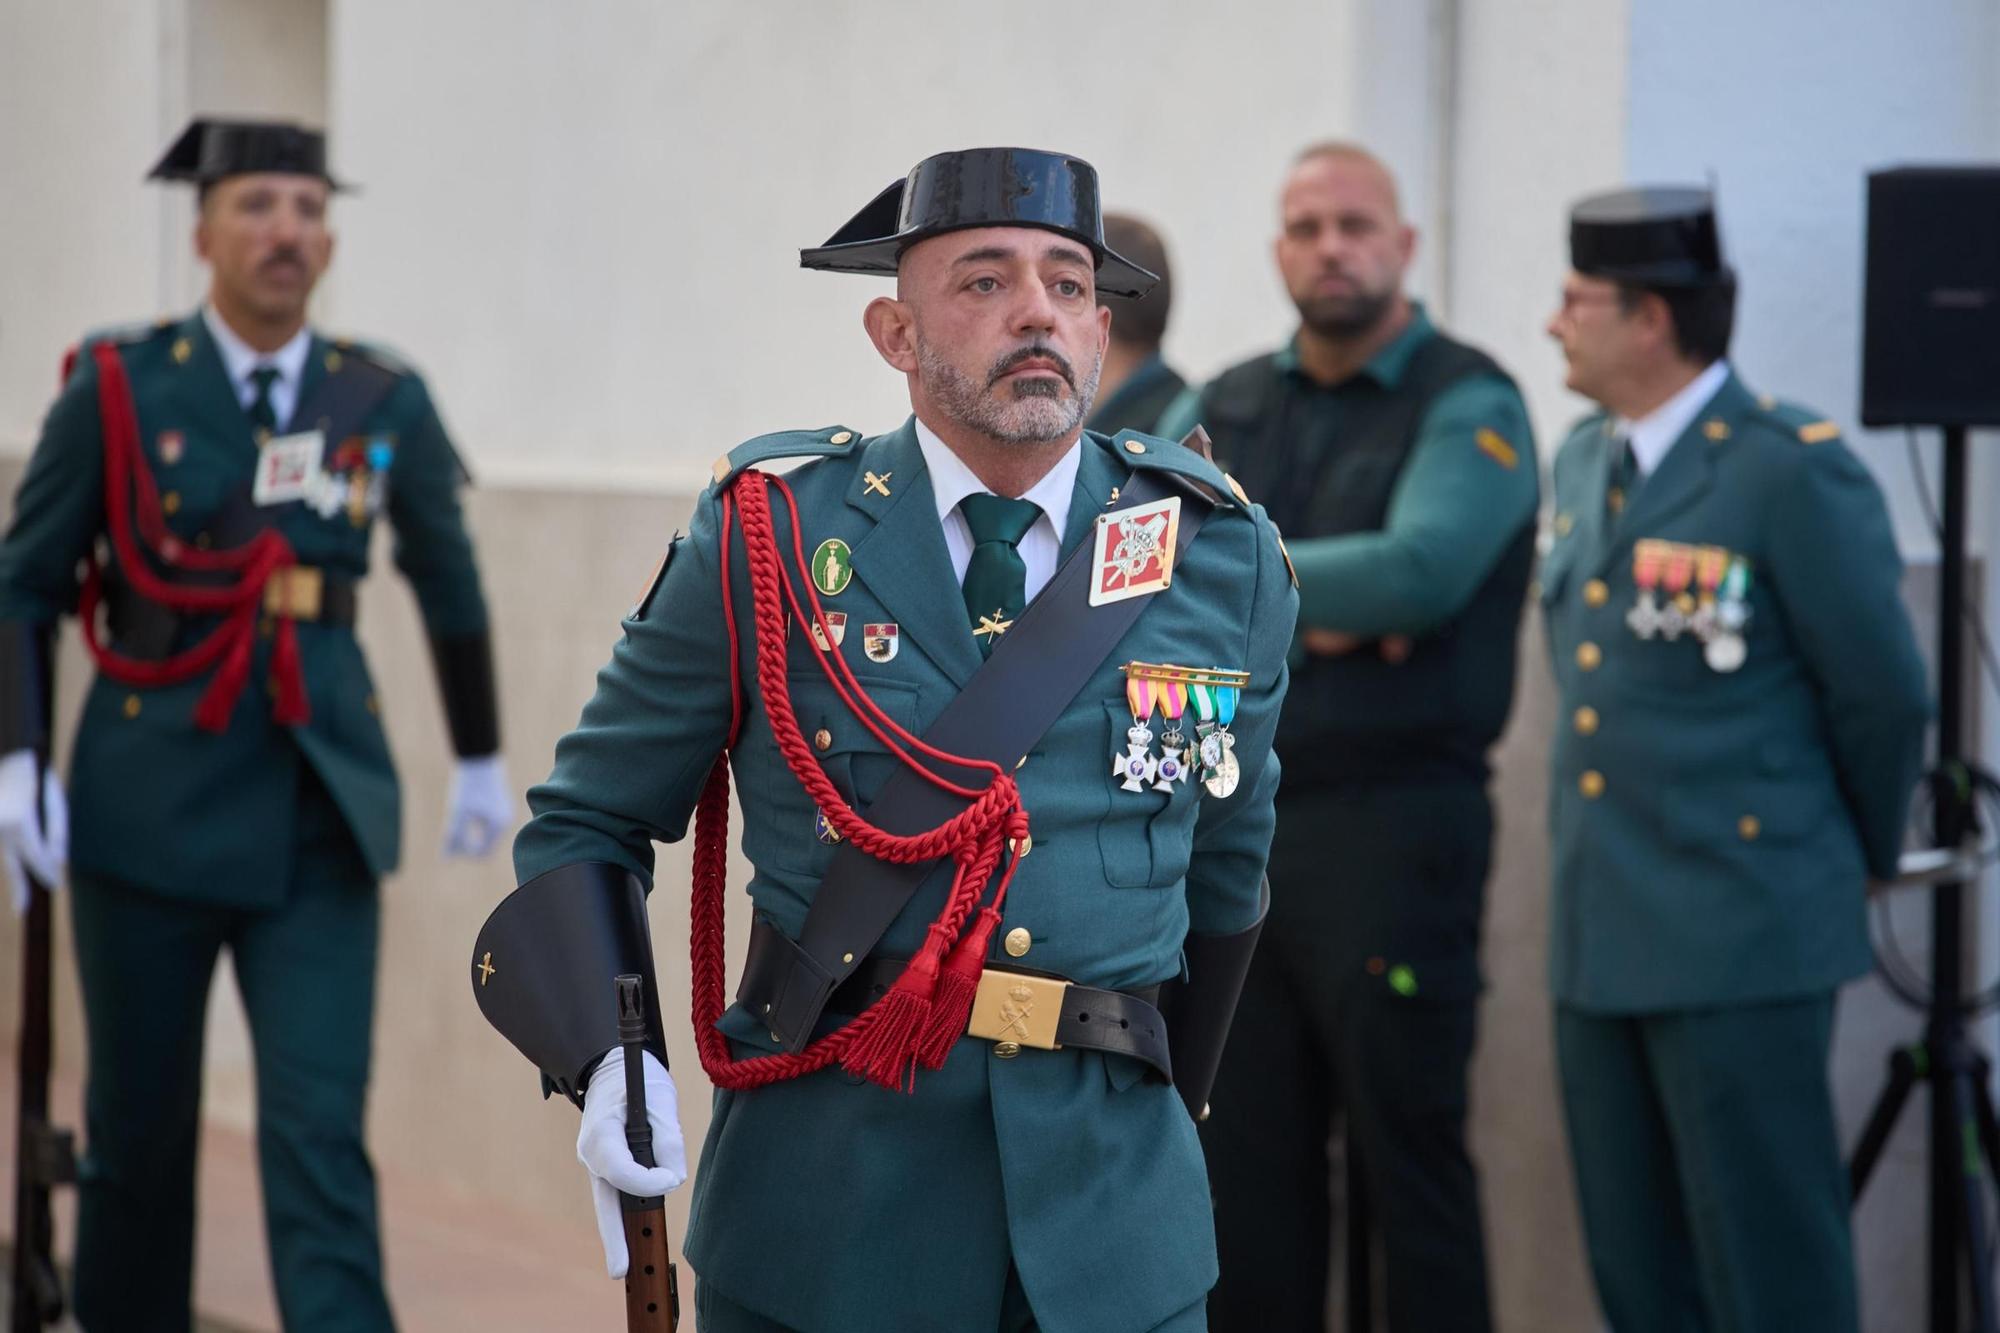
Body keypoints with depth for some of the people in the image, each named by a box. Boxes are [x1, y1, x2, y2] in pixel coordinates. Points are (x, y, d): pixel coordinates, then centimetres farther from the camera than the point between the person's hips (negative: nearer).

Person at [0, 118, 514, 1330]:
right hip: (149, 811, 0)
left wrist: (483, 761, 24)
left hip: (318, 821, 1)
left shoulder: (385, 402, 2)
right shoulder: (119, 387, -3)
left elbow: (449, 581, 18)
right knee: (139, 1128, 9)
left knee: (320, 1132, -8)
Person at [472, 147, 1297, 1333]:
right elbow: (591, 818, 3)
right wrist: (611, 1071, -12)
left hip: (1108, 1205, 1)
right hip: (823, 1206, -1)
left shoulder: (1226, 563, 3)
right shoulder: (773, 537, -3)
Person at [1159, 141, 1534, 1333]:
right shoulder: (1226, 408, 13)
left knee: (1409, 1160, 1)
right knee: (1249, 1163, 9)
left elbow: (1418, 571, -20)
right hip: (1239, 825, 5)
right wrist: (1308, 611, -12)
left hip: (1394, 824, -5)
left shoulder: (1469, 407, -4)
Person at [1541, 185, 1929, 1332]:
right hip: (1600, 936, 8)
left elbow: (1884, 697, -8)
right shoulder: (1587, 461, 11)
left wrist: (1864, 859, 5)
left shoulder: (1795, 472, -14)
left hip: (1741, 938, -8)